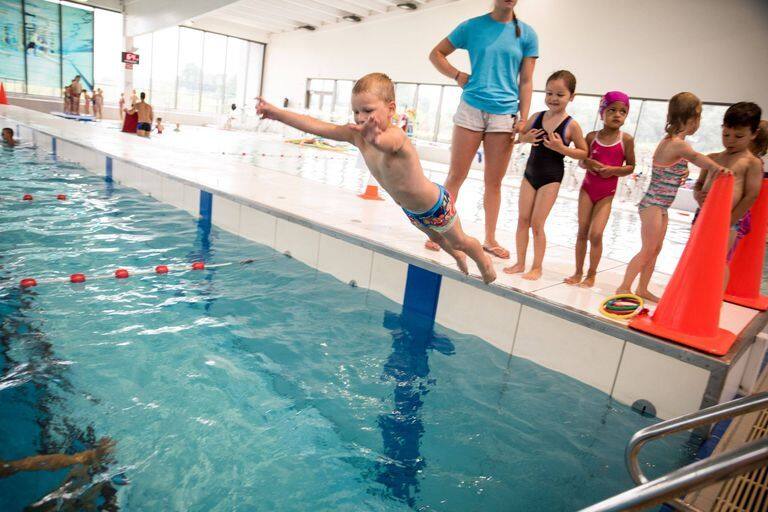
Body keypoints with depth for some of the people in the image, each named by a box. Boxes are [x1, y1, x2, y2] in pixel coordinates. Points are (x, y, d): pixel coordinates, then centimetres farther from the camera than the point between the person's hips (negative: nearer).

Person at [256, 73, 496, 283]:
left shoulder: (396, 136, -39)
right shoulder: (357, 134, -19)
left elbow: (386, 143, -65)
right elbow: (316, 126, -22)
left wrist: (375, 137, -84)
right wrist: (277, 113, -24)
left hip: (436, 205, -7)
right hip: (410, 209, 7)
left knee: (460, 241, 20)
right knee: (435, 238, 33)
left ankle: (484, 260, 51)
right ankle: (458, 257, 63)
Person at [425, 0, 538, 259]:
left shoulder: (526, 34, 8)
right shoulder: (473, 26, 5)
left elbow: (525, 81, 5)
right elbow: (436, 54, 12)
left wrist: (523, 118, -3)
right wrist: (458, 76, -1)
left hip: (505, 114, 1)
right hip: (471, 108, -1)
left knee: (494, 182, 6)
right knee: (456, 176, 0)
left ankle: (490, 239, 15)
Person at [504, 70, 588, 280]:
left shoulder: (571, 125, -11)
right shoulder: (536, 117, 1)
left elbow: (584, 153, -6)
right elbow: (519, 135, 15)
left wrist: (562, 148, -21)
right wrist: (526, 138, -8)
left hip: (551, 178, -5)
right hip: (530, 173, 5)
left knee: (537, 223, -3)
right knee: (522, 219, 6)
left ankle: (537, 267, 12)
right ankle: (520, 263, 18)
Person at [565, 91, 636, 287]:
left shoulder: (626, 139, -6)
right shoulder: (592, 136, -1)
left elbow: (630, 167, -1)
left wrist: (613, 170, -18)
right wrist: (589, 163, -15)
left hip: (607, 193, -2)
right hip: (587, 188, 2)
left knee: (596, 235, -7)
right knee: (582, 233, 6)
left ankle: (591, 274, 9)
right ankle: (578, 272, 17)